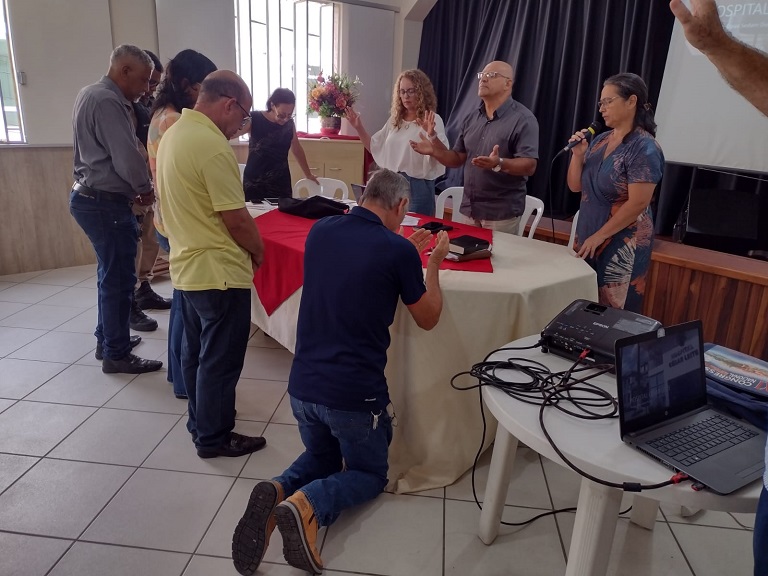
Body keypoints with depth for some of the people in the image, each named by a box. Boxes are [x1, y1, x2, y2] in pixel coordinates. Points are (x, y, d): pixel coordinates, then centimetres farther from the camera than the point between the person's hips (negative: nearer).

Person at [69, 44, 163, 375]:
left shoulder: (91, 94, 15)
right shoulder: (108, 102, -18)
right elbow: (127, 157, -22)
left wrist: (131, 189, 12)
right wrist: (146, 189, -4)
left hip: (92, 196, 11)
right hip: (105, 203, -11)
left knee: (112, 274, 20)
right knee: (119, 278, -1)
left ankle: (107, 339, 33)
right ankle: (116, 355, 10)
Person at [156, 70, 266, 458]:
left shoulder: (174, 133, 8)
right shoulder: (212, 145, -22)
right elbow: (236, 219, -21)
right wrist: (258, 251, -4)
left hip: (187, 265, 10)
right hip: (219, 270, -10)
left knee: (195, 351, 20)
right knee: (220, 360, 5)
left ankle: (200, 422, 37)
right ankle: (213, 438, 20)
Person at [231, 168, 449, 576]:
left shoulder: (320, 231, 3)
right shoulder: (398, 250, -12)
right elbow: (428, 319, 4)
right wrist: (433, 264, 16)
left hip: (303, 385, 5)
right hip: (355, 394, -5)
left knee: (322, 457, 31)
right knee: (370, 473, 22)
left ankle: (278, 492, -2)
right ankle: (309, 505, -9)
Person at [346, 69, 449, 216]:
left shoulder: (433, 120, -7)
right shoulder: (394, 120, 12)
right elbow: (375, 147, 20)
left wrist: (431, 134, -36)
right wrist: (359, 127, 8)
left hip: (417, 186, -6)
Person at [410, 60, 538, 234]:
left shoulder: (523, 119, -9)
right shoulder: (471, 118, 12)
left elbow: (530, 166, -18)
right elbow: (457, 159, 13)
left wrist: (499, 164, -34)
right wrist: (434, 150, -4)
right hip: (467, 210, 6)